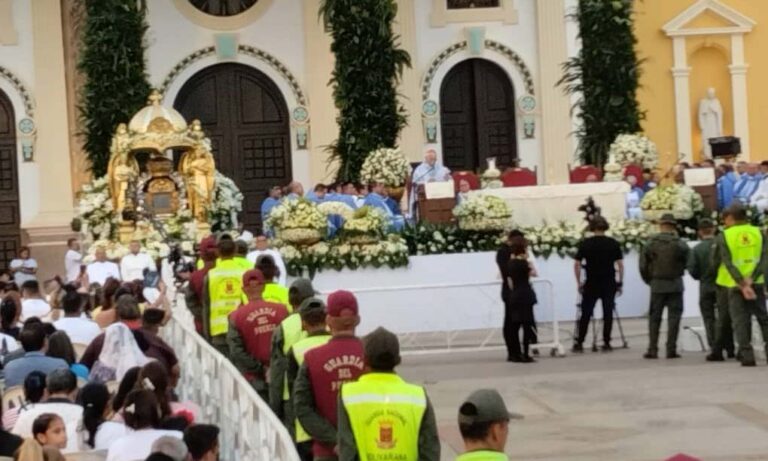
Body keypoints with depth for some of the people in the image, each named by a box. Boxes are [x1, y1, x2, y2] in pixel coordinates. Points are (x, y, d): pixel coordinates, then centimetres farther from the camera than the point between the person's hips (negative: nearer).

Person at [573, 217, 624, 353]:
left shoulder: (585, 244, -2)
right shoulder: (613, 243, -1)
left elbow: (576, 264, -4)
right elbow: (620, 264, -2)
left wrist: (579, 283, 5)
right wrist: (620, 282, 5)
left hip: (591, 284, 0)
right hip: (609, 284, 0)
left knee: (586, 314, 6)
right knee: (608, 313, 6)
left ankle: (579, 343, 6)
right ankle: (606, 343, 6)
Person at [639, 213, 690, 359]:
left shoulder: (651, 244, -4)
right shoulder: (679, 244, -7)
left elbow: (643, 266, -3)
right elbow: (688, 263, -5)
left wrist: (649, 280, 11)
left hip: (657, 285, 1)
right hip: (675, 284, -1)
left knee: (654, 317, 10)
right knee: (674, 317, 5)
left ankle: (652, 350, 8)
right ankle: (671, 350, 0)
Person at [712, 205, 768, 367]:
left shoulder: (724, 236, -3)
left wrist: (741, 283, -15)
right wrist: (752, 278, -15)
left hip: (735, 285, -2)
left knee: (740, 320, 2)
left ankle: (746, 355, -5)